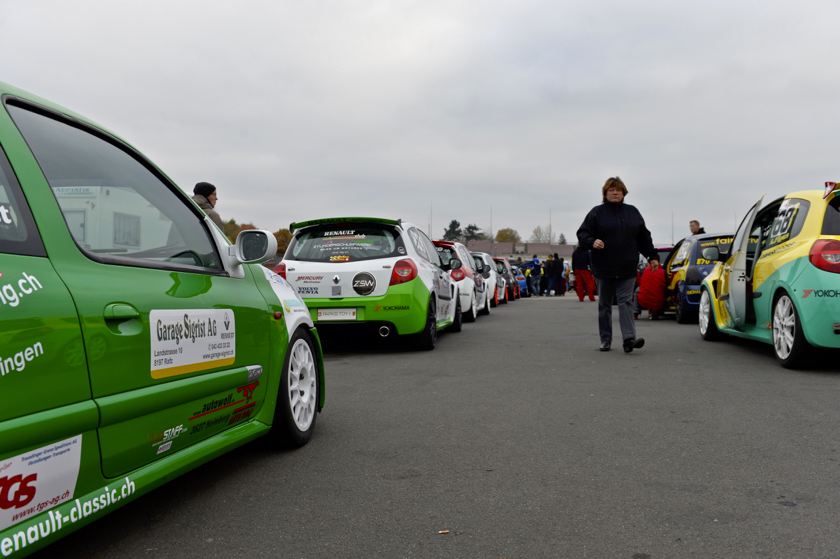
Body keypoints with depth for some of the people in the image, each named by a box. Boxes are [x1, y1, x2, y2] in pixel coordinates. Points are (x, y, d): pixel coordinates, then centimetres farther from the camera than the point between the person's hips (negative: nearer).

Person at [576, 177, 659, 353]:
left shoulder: (633, 212, 12)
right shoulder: (597, 213, 3)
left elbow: (644, 237, 18)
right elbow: (582, 233, -3)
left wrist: (652, 256, 13)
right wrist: (592, 242, -23)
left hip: (627, 269, 1)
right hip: (603, 268, -1)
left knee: (626, 301, -6)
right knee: (604, 304, 7)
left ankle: (629, 338, -13)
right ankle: (605, 340, 16)